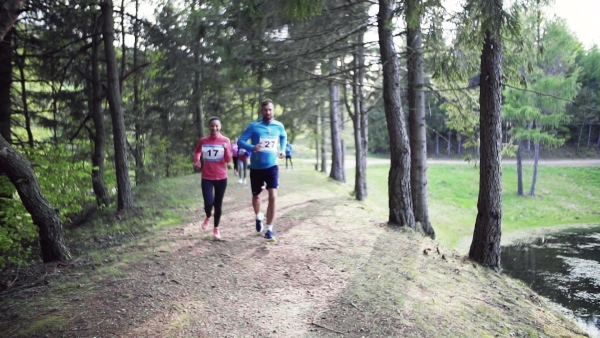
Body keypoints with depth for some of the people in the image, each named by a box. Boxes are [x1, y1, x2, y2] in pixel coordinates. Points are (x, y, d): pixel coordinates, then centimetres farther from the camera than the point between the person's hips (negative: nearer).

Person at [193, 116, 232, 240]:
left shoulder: (225, 141, -3)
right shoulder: (203, 141, 0)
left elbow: (228, 160, -4)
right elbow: (197, 152, 19)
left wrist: (226, 149, -22)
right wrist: (196, 162, 0)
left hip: (221, 178, 0)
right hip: (207, 178, 0)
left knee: (218, 204, 8)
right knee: (209, 203, -14)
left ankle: (216, 228, 26)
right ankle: (208, 217, 21)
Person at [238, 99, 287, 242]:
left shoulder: (279, 126, -1)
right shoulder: (253, 126, -11)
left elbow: (284, 136, 22)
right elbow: (240, 141, -13)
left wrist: (282, 150, 8)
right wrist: (252, 148, -31)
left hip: (272, 166, 1)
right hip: (256, 167, -1)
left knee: (273, 197, -14)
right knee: (256, 196, 14)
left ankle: (269, 229, -5)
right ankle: (259, 217, 45)